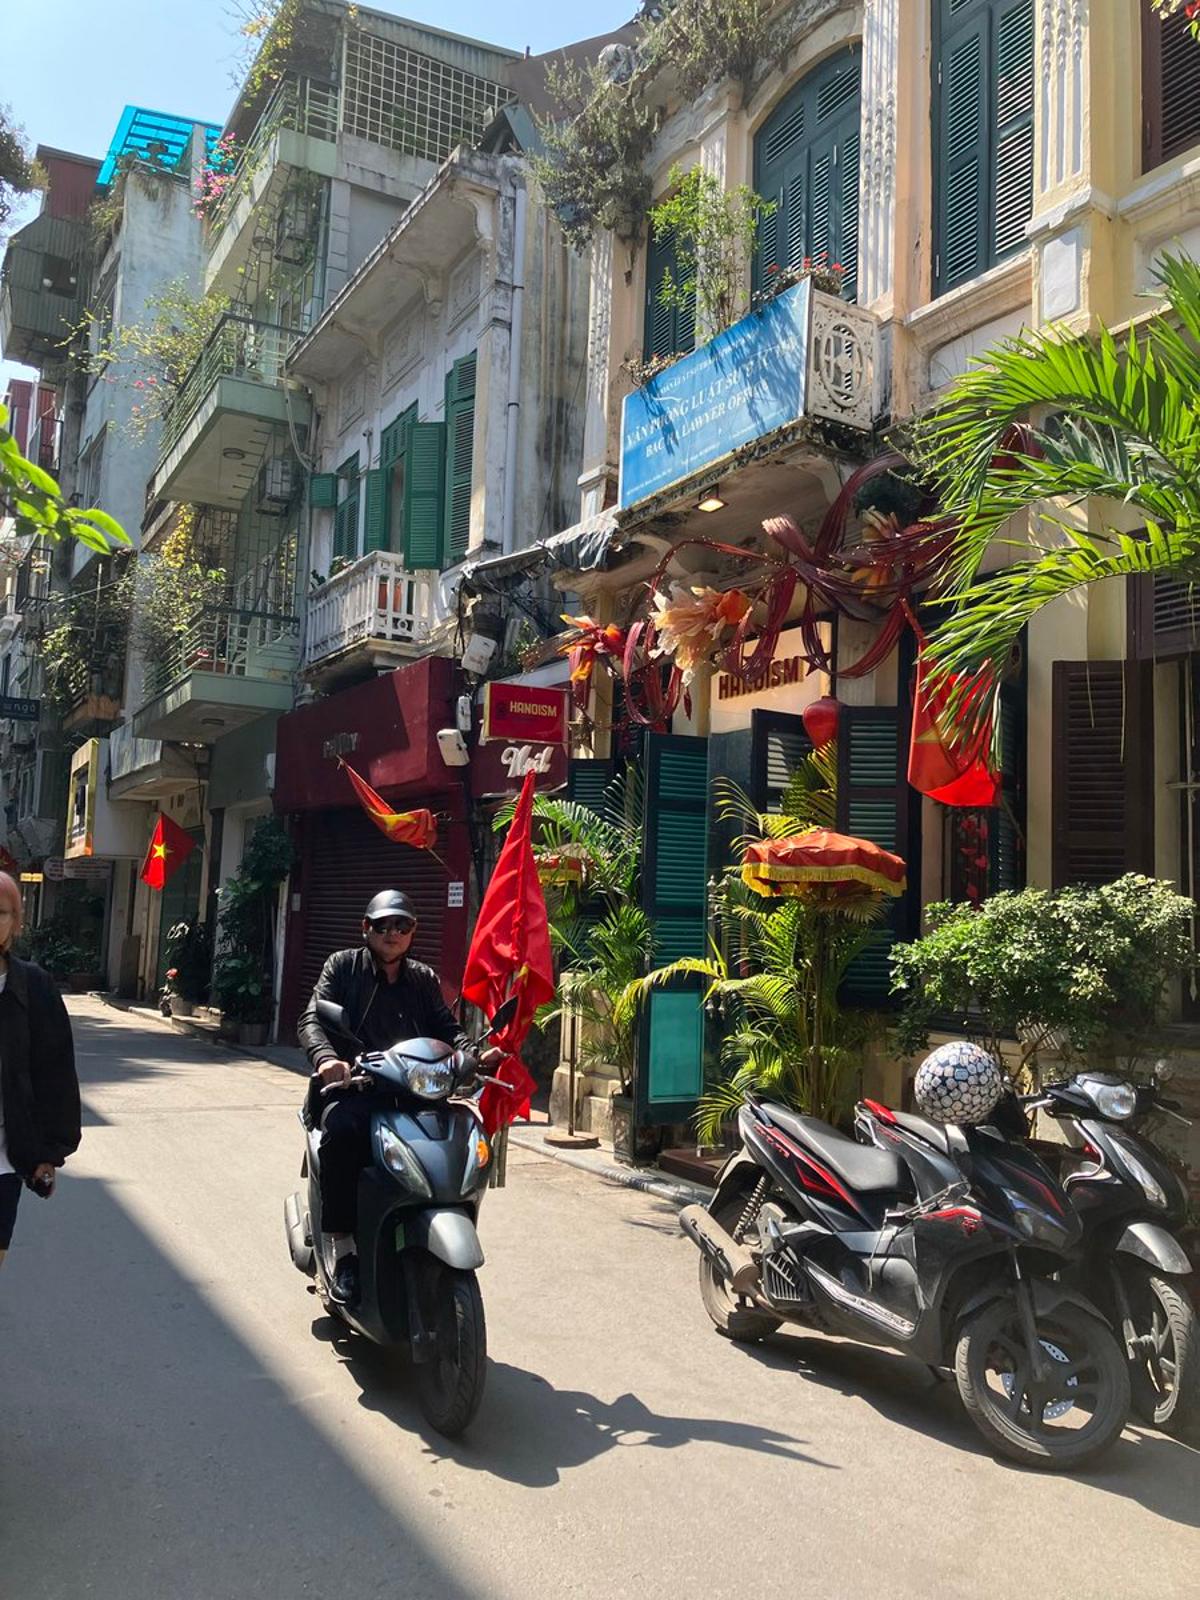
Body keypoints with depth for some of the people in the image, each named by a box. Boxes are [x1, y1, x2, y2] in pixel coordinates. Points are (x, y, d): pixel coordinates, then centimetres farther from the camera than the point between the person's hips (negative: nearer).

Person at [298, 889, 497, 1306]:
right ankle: (342, 1247, -24)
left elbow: (447, 1027, 12)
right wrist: (327, 1059, -24)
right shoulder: (343, 966, 11)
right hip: (351, 1085, -3)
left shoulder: (424, 979, 22)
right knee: (342, 1130, -37)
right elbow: (312, 1020, -1)